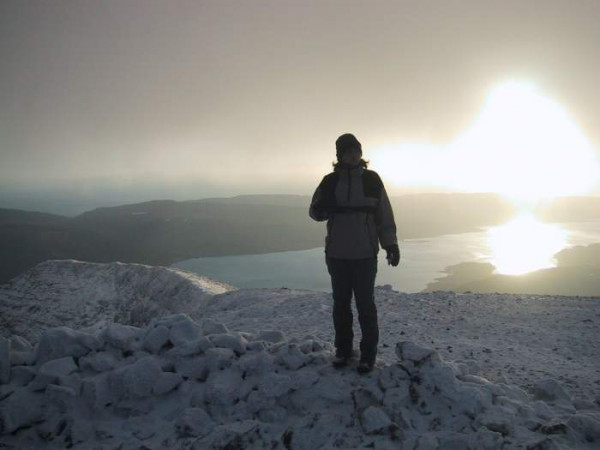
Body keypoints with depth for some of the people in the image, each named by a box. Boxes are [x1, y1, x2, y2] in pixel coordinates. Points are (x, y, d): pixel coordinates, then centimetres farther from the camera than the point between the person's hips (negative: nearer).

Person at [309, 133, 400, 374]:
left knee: (365, 304, 1)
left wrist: (391, 244, -6)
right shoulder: (330, 181, 3)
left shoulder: (371, 179, 0)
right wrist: (322, 209, -16)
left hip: (365, 254, -2)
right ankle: (343, 349, 26)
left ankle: (368, 354, 16)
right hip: (337, 255, 2)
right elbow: (315, 210, 8)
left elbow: (384, 215, 3)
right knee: (341, 304, 11)